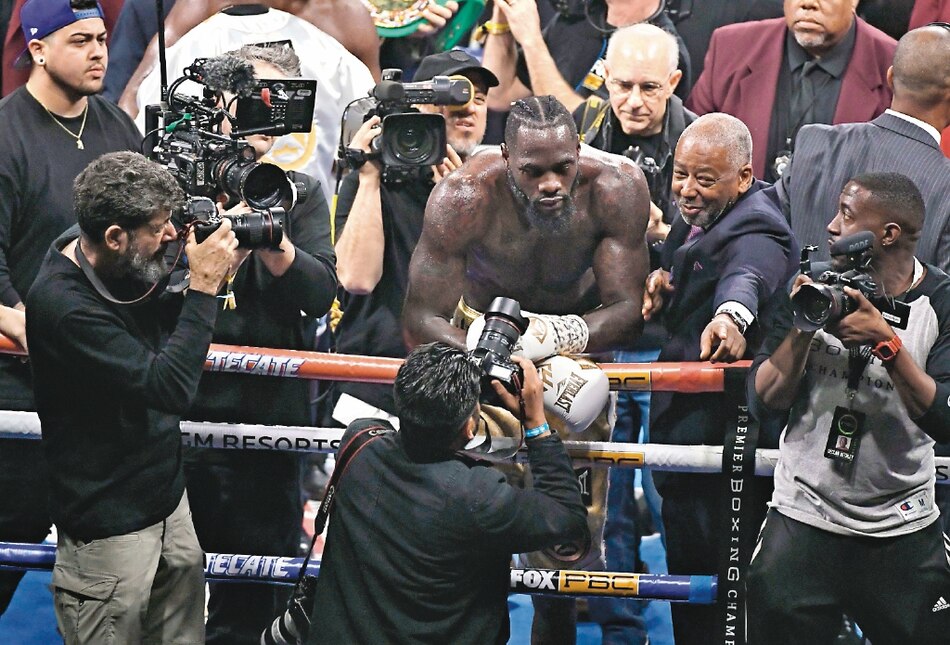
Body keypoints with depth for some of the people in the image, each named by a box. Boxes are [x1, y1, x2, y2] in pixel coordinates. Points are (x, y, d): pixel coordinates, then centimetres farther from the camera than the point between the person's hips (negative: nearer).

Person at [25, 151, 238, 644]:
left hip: (167, 497, 8)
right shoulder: (61, 303, -27)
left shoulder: (125, 266, -2)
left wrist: (209, 271, -2)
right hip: (111, 526, -8)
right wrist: (203, 286, -25)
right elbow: (170, 387, -30)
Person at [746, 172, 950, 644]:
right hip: (802, 520, 1)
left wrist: (887, 342, -25)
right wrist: (803, 327, -16)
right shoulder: (816, 287, 1)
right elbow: (763, 400, -3)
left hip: (902, 530, -1)